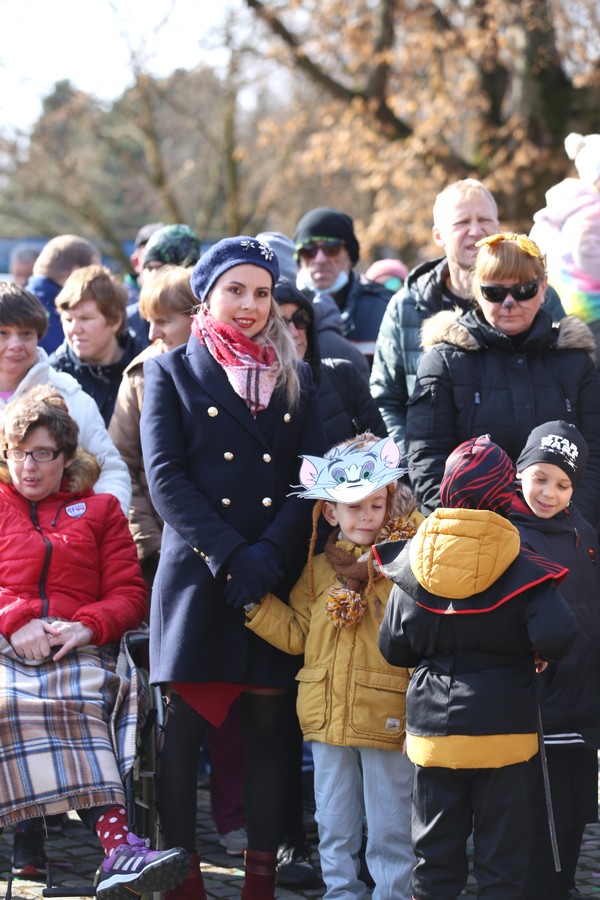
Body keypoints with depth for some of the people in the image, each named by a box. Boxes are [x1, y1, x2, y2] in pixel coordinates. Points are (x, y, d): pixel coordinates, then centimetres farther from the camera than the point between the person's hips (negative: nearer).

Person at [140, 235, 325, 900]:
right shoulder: (172, 372, 8)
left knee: (268, 729, 2)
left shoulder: (294, 379, 16)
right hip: (196, 573, -2)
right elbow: (165, 477, -2)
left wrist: (268, 555, -10)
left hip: (277, 579, 2)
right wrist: (228, 555, -13)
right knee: (182, 727, -3)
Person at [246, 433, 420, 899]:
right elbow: (296, 634, 9)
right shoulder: (319, 569, 9)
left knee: (389, 825, 5)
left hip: (387, 716, -5)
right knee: (334, 824, 15)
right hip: (330, 718, 5)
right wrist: (256, 602, 2)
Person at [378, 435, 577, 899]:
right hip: (503, 732, -3)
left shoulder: (412, 564, -1)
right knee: (502, 860, 5)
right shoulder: (523, 569, -11)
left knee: (435, 859, 12)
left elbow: (394, 648, 3)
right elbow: (556, 635, -25)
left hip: (432, 733, 3)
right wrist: (539, 653, -4)